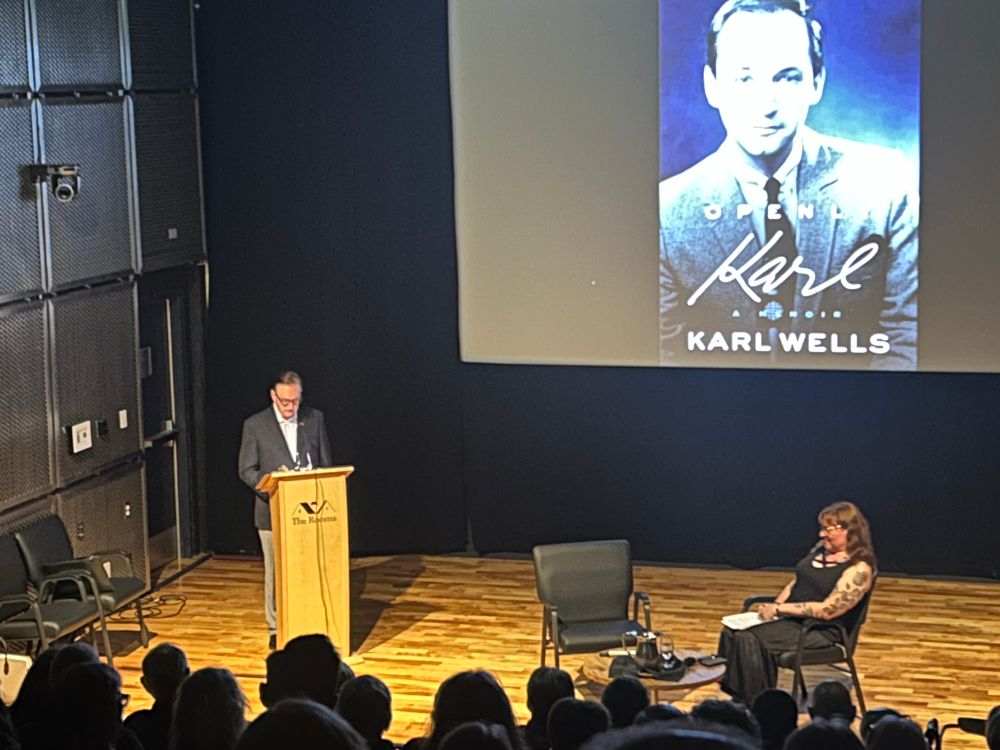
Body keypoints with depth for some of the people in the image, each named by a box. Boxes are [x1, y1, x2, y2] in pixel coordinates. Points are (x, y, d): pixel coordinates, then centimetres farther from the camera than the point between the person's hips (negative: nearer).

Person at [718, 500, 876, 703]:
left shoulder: (859, 569, -16)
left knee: (749, 639, -25)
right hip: (790, 618, 8)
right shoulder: (821, 548, 10)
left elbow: (827, 610, -21)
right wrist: (773, 609, -2)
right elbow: (796, 582, 17)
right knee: (731, 632, -12)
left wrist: (779, 609, -17)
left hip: (821, 631, -8)